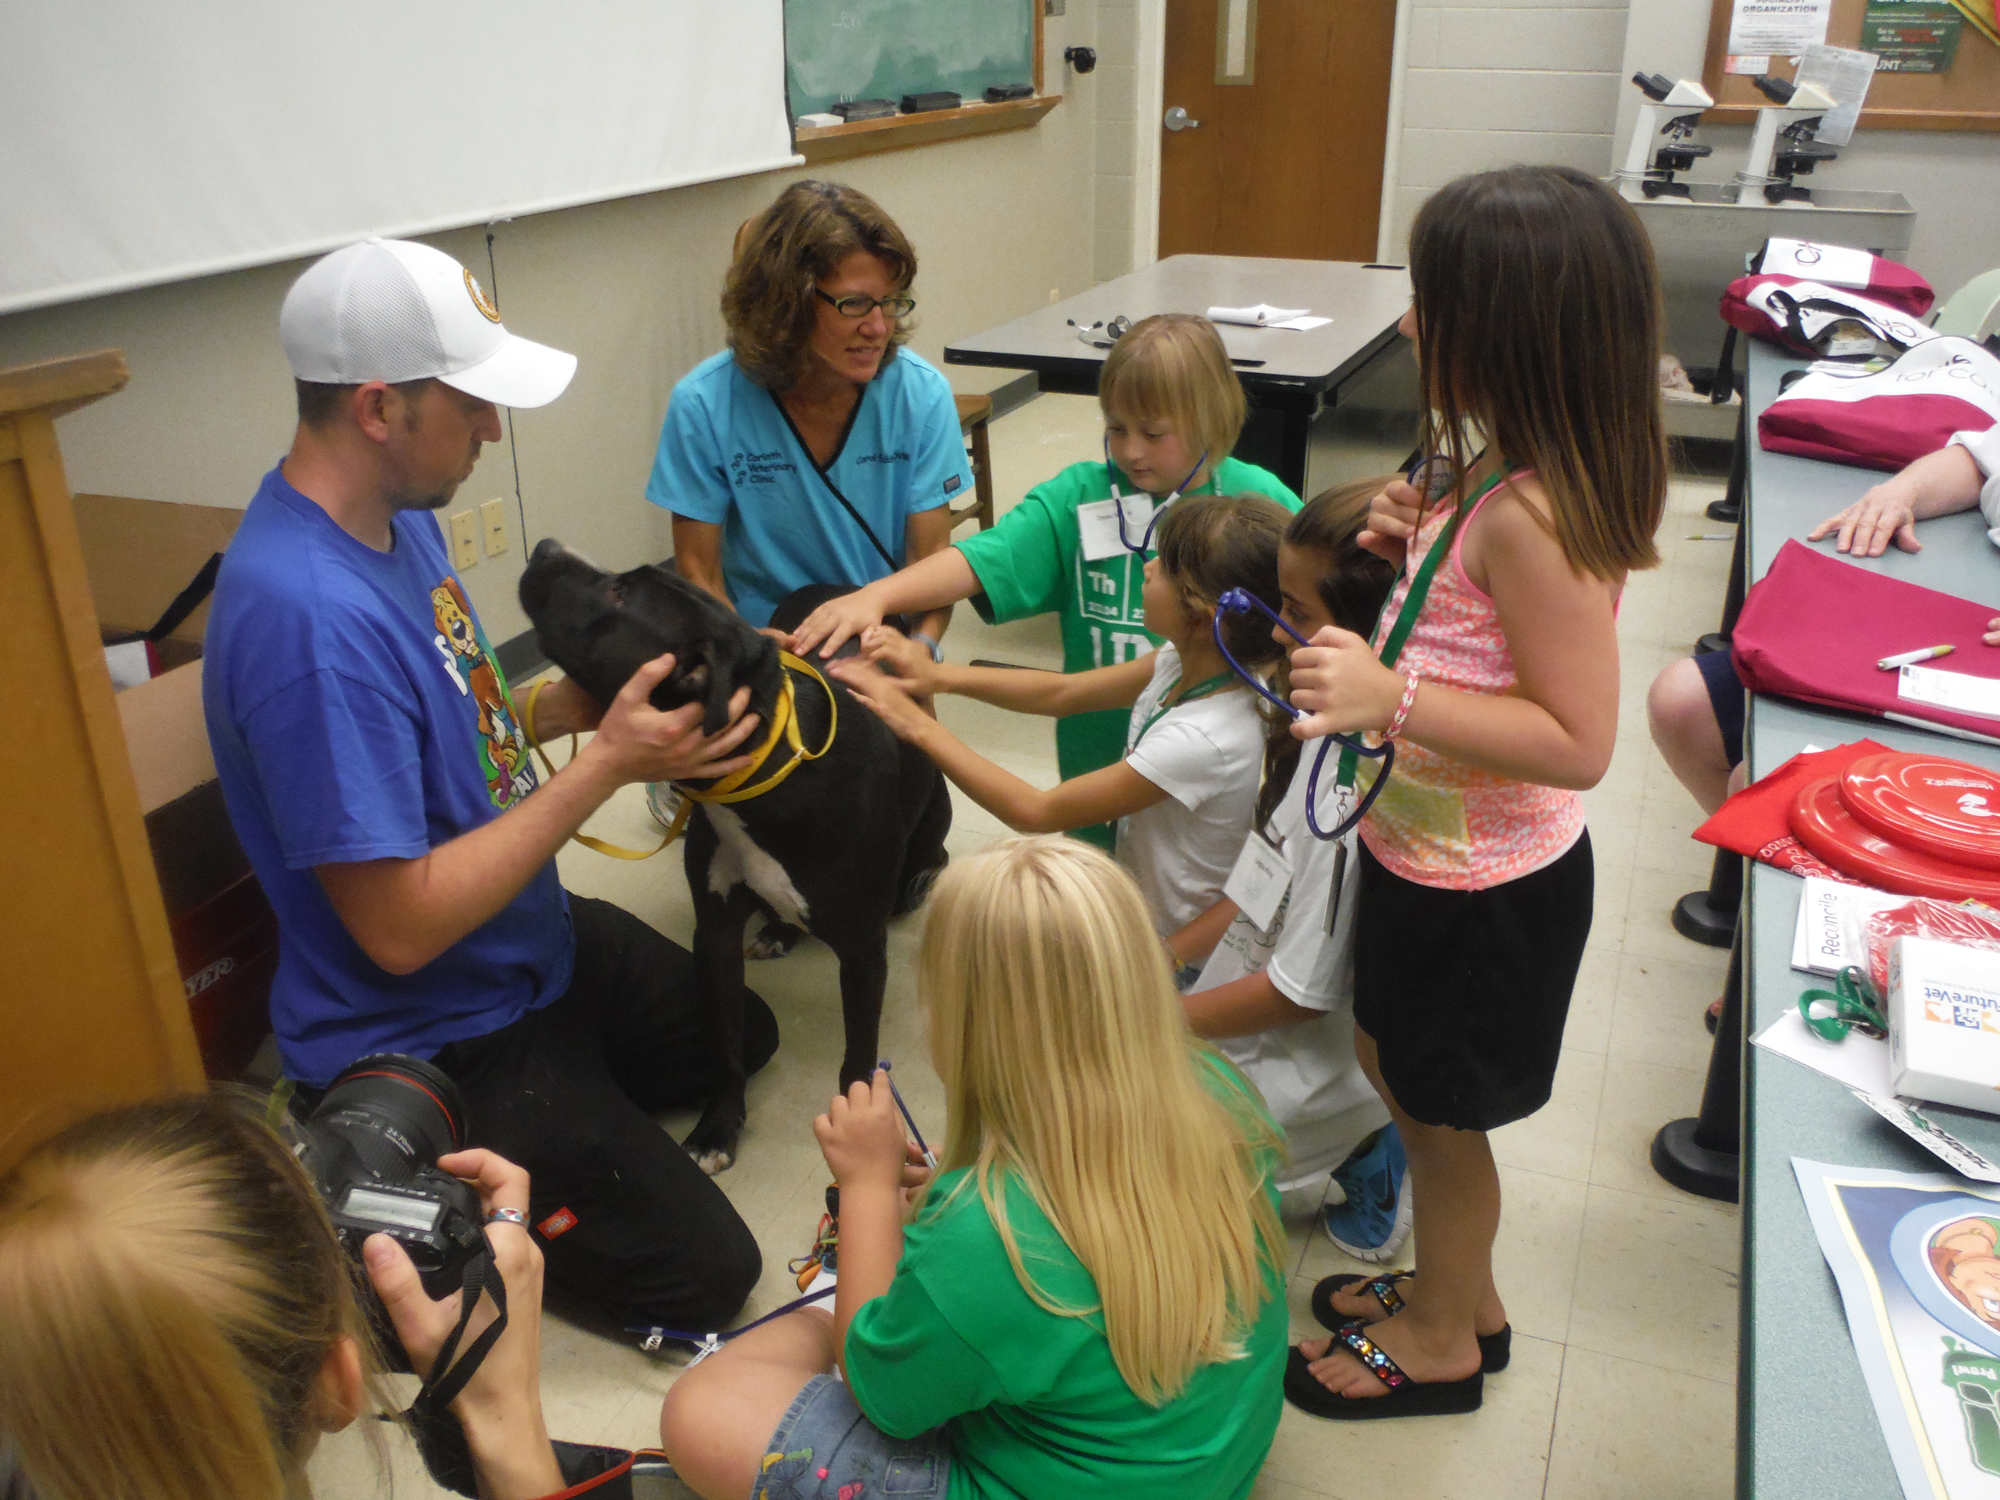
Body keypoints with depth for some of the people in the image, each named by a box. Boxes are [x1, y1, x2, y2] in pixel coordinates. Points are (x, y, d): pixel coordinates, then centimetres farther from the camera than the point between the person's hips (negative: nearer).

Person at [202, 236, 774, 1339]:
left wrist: (583, 699, -7)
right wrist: (604, 766, -27)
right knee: (702, 1273, -5)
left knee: (739, 1036, 29)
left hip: (533, 946, 9)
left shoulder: (397, 512, -3)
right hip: (425, 1043, -9)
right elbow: (399, 926, -30)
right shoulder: (308, 619, -33)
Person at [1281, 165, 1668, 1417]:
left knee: (1438, 1108, 13)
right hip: (1432, 848, 10)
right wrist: (1418, 542, -1)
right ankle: (1464, 1292, 48)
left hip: (1482, 887, -10)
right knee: (1396, 1063, 26)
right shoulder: (1501, 471, 0)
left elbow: (1578, 741, -29)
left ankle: (1439, 1341, 40)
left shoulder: (1527, 515, -30)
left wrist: (1389, 698, -35)